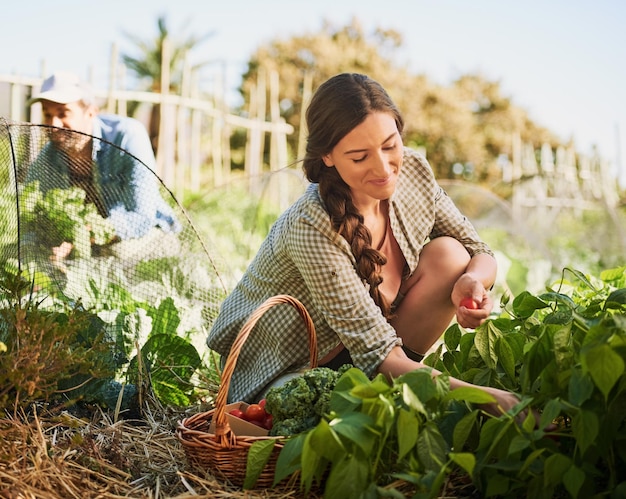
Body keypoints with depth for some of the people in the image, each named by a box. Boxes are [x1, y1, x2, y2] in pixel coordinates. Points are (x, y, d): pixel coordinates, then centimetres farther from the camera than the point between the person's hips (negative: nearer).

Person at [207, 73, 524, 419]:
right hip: (283, 373, -7)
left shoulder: (412, 170, -13)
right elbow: (379, 352, -33)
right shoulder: (311, 226, -33)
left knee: (449, 256, -13)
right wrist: (487, 397, -42)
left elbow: (480, 254, -3)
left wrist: (473, 280, -28)